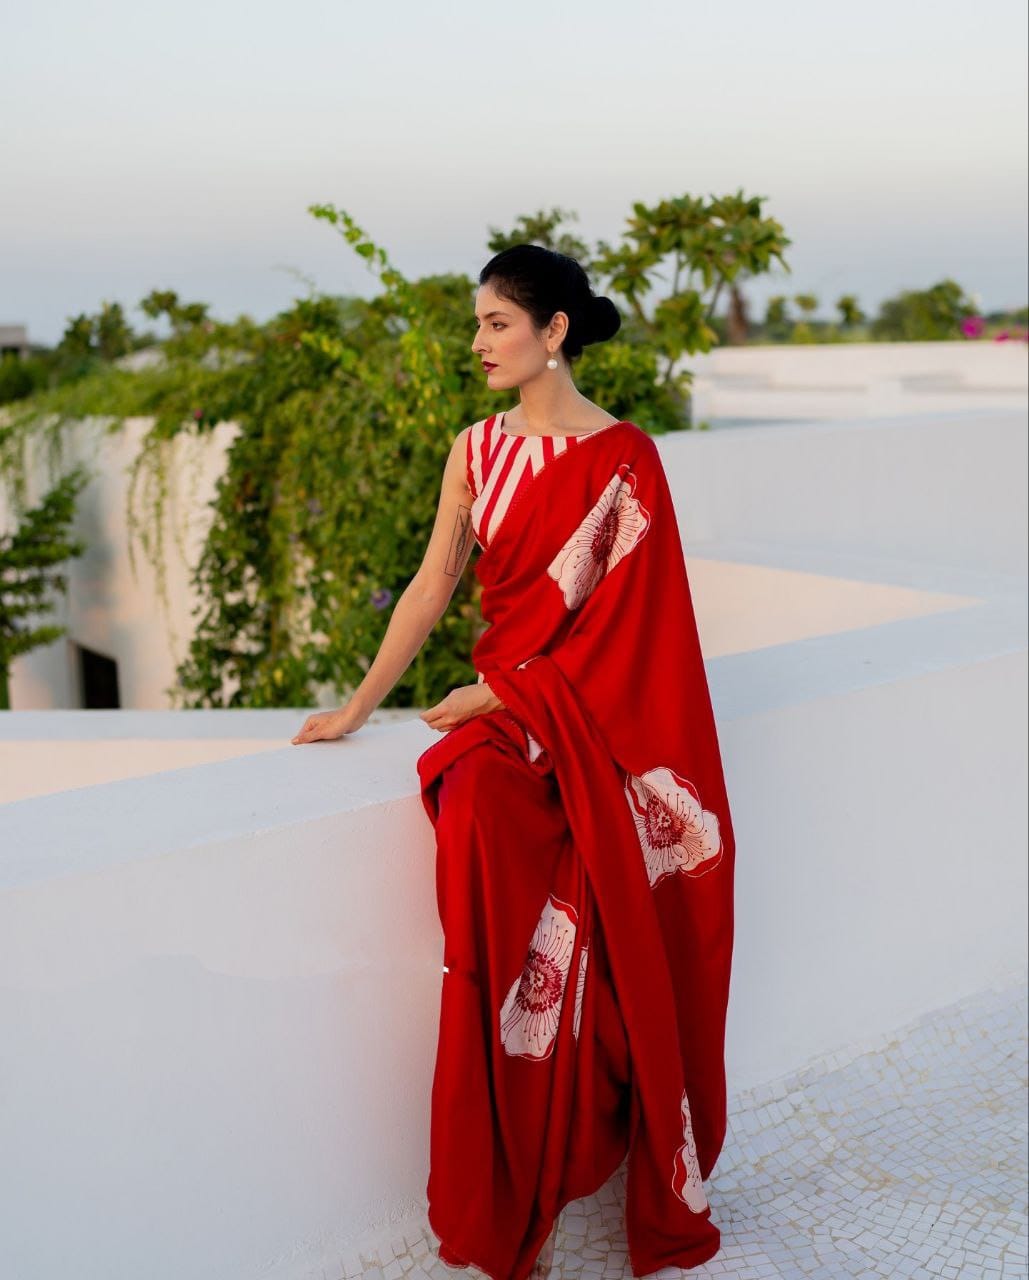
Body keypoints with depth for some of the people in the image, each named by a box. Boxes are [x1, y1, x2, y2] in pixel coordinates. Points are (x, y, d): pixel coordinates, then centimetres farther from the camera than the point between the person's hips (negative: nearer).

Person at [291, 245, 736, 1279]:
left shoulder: (625, 457, -3)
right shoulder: (478, 449, 12)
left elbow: (617, 616, -7)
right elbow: (432, 586, 14)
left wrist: (499, 695, -8)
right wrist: (358, 707, 13)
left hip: (597, 710, -3)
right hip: (501, 708, 3)